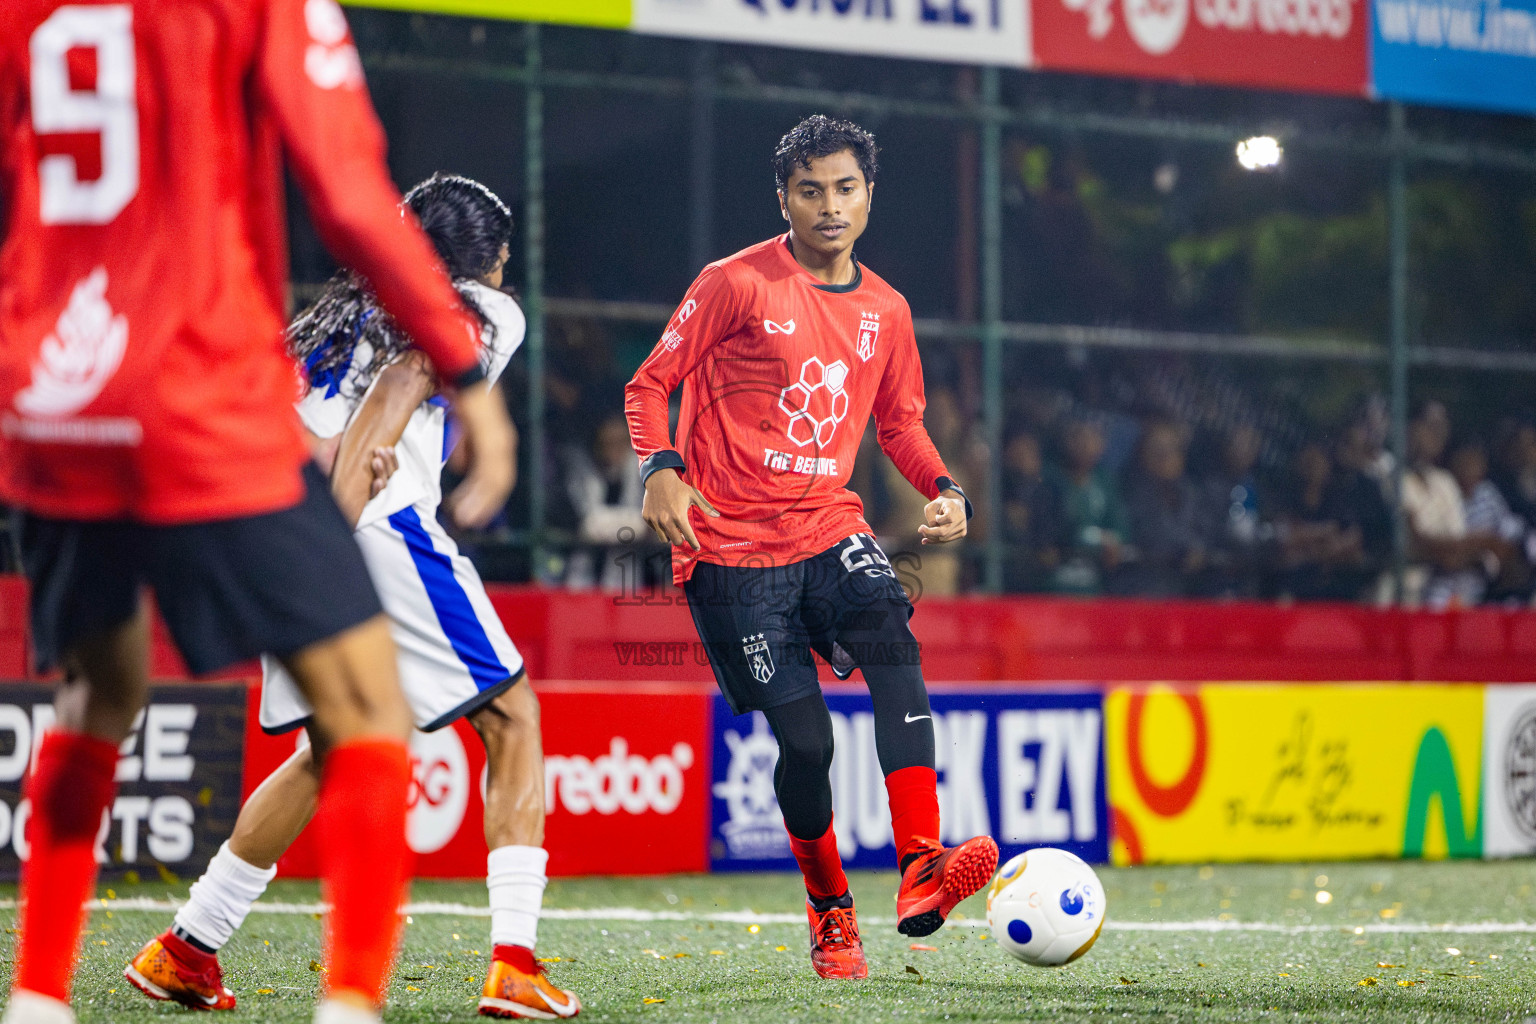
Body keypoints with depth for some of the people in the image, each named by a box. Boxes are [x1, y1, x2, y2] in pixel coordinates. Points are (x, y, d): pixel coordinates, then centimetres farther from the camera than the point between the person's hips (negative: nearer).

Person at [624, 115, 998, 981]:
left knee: (894, 639, -28)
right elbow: (651, 384, 1)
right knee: (804, 738, -8)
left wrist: (944, 489, 4)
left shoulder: (885, 311, 11)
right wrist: (660, 471, -17)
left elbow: (899, 420, 23)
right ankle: (830, 909, 18)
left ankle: (921, 870, -37)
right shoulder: (737, 285, -3)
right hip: (732, 545, -3)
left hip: (830, 527, 3)